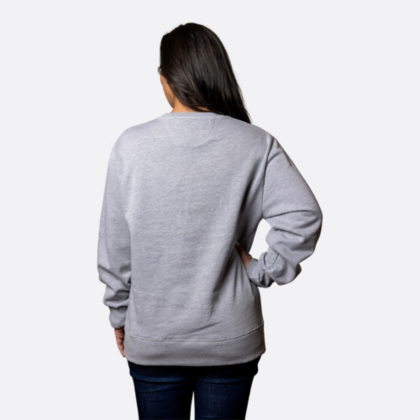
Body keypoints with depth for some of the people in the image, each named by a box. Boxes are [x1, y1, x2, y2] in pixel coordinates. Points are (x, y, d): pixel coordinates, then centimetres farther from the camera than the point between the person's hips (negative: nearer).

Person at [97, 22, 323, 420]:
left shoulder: (131, 145, -11)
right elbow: (304, 216, -21)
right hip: (230, 340, 1)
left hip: (152, 341, 0)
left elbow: (114, 249, -6)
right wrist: (261, 271, -7)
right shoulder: (256, 145, -11)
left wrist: (119, 313, 7)